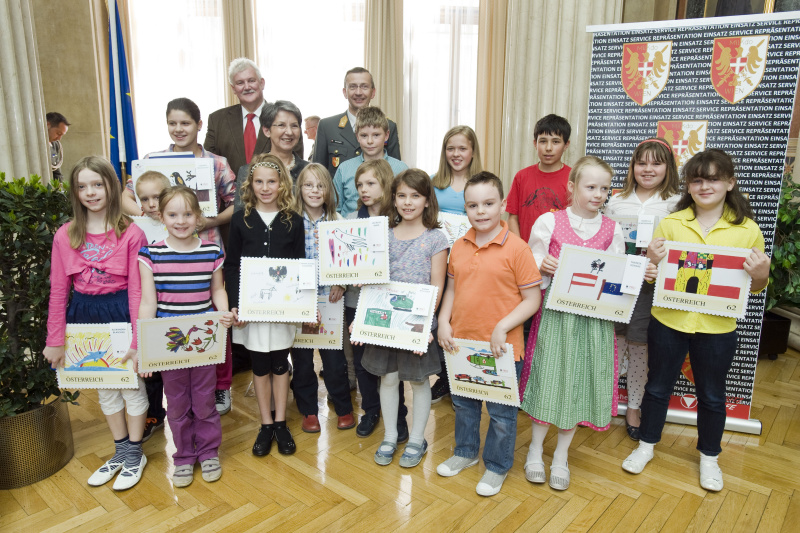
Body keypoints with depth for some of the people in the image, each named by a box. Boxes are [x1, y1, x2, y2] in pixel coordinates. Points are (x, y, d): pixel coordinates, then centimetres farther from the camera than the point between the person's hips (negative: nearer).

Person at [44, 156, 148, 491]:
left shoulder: (131, 234, -13)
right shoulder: (65, 236, -3)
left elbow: (136, 289, -14)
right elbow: (58, 291, 1)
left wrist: (138, 340, -15)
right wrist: (55, 340, 1)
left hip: (120, 313, -4)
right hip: (84, 315, 4)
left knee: (132, 384, 9)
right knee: (104, 387, 18)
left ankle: (135, 453, 29)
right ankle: (121, 450, 36)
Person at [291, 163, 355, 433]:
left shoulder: (337, 220, 1)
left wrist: (340, 284, -11)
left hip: (329, 298, 0)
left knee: (334, 356, 7)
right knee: (301, 357, 10)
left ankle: (343, 408, 27)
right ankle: (308, 410, 28)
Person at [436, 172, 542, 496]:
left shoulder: (516, 248, -14)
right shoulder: (459, 247, 2)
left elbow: (533, 299, -13)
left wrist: (502, 328, -21)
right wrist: (443, 321, -1)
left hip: (502, 346, -5)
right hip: (461, 342, 5)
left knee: (501, 413, 12)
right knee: (463, 403, 23)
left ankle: (497, 466, 34)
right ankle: (465, 451, 47)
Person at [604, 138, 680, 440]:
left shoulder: (676, 204, 0)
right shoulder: (616, 202, 7)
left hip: (650, 288, -1)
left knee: (640, 349, 10)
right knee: (612, 346, 6)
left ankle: (633, 409, 27)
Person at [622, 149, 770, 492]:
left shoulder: (748, 230, -4)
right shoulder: (671, 223, -4)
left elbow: (755, 286, 6)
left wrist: (761, 275, -16)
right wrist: (651, 261, -18)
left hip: (717, 327, 0)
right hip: (668, 321, 0)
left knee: (711, 396, 17)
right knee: (658, 386, 15)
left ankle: (709, 457, 39)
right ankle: (646, 445, 36)